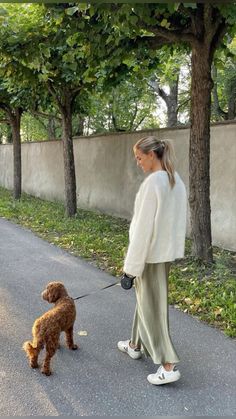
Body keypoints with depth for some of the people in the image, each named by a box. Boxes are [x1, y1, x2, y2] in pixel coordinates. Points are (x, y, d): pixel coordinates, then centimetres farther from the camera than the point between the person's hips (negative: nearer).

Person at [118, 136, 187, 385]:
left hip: (152, 253, -9)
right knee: (146, 299, 22)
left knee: (152, 306, 2)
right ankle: (136, 345, 38)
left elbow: (144, 226, -21)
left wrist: (132, 263, -14)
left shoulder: (153, 182, -21)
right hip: (168, 250, 9)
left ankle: (168, 365, 6)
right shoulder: (176, 180, 7)